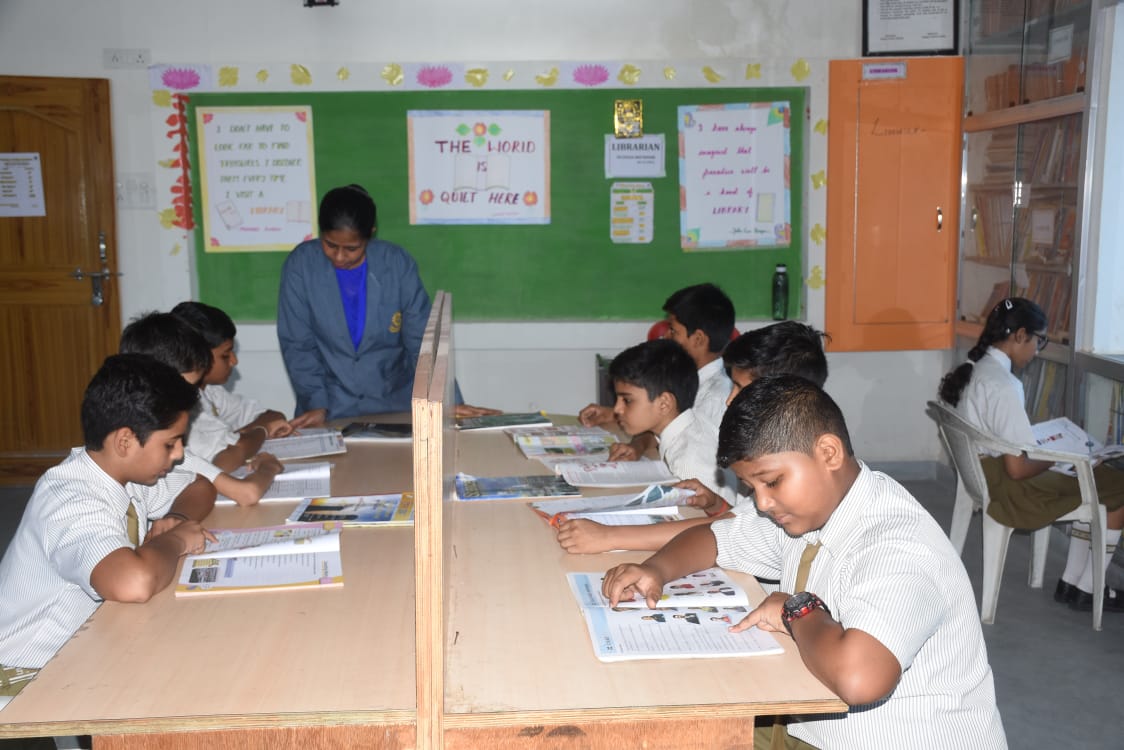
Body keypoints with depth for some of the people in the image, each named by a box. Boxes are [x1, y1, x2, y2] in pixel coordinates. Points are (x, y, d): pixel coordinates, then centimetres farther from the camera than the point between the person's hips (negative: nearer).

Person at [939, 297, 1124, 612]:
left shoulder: (975, 370, 4)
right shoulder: (1004, 385, -25)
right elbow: (1017, 468, -24)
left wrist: (1039, 442, 13)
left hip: (985, 478, 10)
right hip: (1009, 492, -10)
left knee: (1099, 481, 20)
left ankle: (1071, 582, 21)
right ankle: (1087, 590, 16)